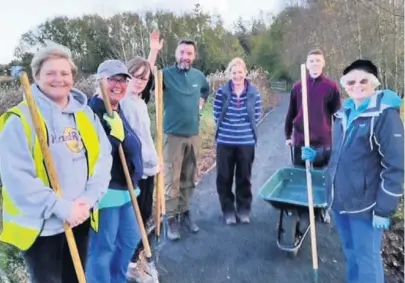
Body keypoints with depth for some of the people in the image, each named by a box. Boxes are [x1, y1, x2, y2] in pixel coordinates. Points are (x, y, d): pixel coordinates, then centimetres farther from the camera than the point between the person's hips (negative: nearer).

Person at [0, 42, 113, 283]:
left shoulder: (86, 114, 2)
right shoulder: (20, 119, -13)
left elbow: (103, 157, -1)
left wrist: (89, 199, -13)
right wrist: (61, 208, -22)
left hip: (80, 218, 5)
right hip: (40, 224, -4)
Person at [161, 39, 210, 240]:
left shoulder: (198, 75, 7)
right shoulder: (166, 74, -9)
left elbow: (206, 90, 29)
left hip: (193, 134, 5)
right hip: (173, 135, -5)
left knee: (189, 178, 14)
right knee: (171, 179, -1)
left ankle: (184, 212, 28)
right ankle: (171, 218, 12)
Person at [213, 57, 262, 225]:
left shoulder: (254, 93, -2)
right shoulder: (222, 91, -4)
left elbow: (257, 116, 2)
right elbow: (217, 115, -1)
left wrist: (244, 126, -1)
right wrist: (228, 125, -1)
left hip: (246, 142, 0)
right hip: (225, 141, 0)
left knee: (244, 177, 11)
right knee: (224, 178, 7)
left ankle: (244, 209, 27)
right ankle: (228, 210, 23)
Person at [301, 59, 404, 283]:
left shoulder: (385, 114, -12)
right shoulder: (344, 113, 9)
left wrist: (384, 209, -17)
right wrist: (317, 154, 4)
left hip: (365, 204, -6)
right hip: (339, 199, 7)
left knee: (366, 259, 7)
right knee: (350, 253, 22)